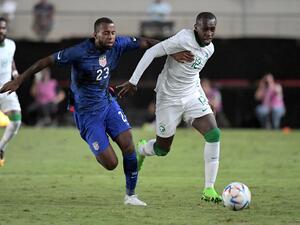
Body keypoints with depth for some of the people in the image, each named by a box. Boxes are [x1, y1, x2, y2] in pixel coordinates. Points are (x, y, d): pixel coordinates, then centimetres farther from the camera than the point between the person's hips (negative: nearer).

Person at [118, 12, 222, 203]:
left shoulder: (210, 48, 2)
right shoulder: (184, 39, -22)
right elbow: (151, 52, -21)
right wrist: (133, 81, -21)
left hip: (193, 95, 6)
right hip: (169, 99, -5)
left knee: (214, 134, -17)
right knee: (162, 149, 7)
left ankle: (209, 189, -11)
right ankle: (141, 149, 46)